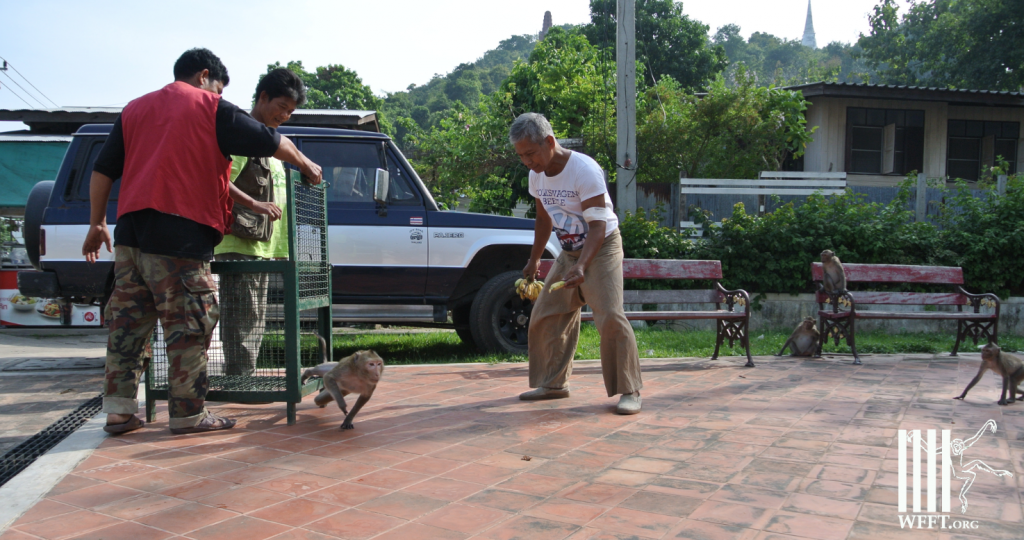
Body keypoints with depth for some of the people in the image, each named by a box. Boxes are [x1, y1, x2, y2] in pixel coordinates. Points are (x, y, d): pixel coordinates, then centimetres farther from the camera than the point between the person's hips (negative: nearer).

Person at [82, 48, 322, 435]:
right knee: (189, 324, 0)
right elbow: (270, 142, 5)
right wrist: (305, 164, 21)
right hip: (181, 233, -7)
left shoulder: (134, 109, 21)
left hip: (131, 230, 7)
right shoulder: (210, 107, 3)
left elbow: (103, 170, 18)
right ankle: (189, 414, 7)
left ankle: (119, 410, 16)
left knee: (129, 319, 11)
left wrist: (97, 224, 22)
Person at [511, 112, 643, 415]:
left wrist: (581, 266, -38)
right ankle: (554, 383, 19)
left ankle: (629, 391, -8)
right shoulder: (537, 175, -1)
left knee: (609, 316, -20)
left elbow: (598, 225, -26)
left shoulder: (584, 170, -24)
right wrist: (534, 261, 16)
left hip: (602, 248, -7)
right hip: (569, 252, 7)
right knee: (545, 315, 5)